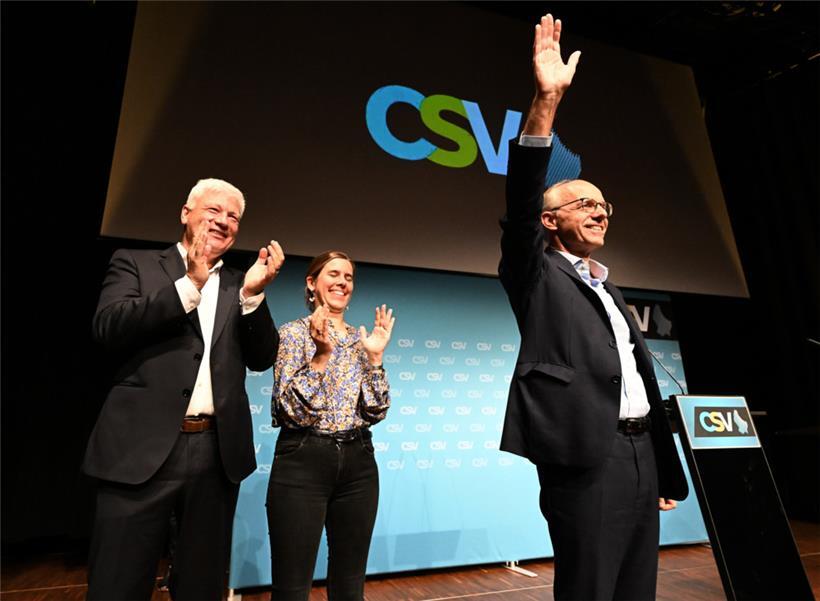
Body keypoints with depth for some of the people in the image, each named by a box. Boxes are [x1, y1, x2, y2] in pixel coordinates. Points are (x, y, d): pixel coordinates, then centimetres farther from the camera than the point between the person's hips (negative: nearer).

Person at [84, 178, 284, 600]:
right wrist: (190, 283, -17)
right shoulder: (136, 264, 7)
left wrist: (253, 294, -10)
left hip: (218, 453, 3)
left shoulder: (240, 286, 13)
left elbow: (262, 359, 5)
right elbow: (108, 328, -10)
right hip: (143, 448, -3)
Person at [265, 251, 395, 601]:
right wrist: (322, 354, -20)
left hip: (357, 463, 5)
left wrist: (375, 357, -8)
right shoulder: (293, 333, -3)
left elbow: (376, 412, 2)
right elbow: (291, 410, -13)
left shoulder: (361, 339, 10)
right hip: (303, 461, -4)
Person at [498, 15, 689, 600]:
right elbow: (521, 204, -17)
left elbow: (642, 379, 20)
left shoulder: (612, 292, 20)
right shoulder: (540, 278, 1)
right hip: (588, 458, -7)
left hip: (640, 453, 8)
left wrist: (666, 470, 21)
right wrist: (546, 102, -25)